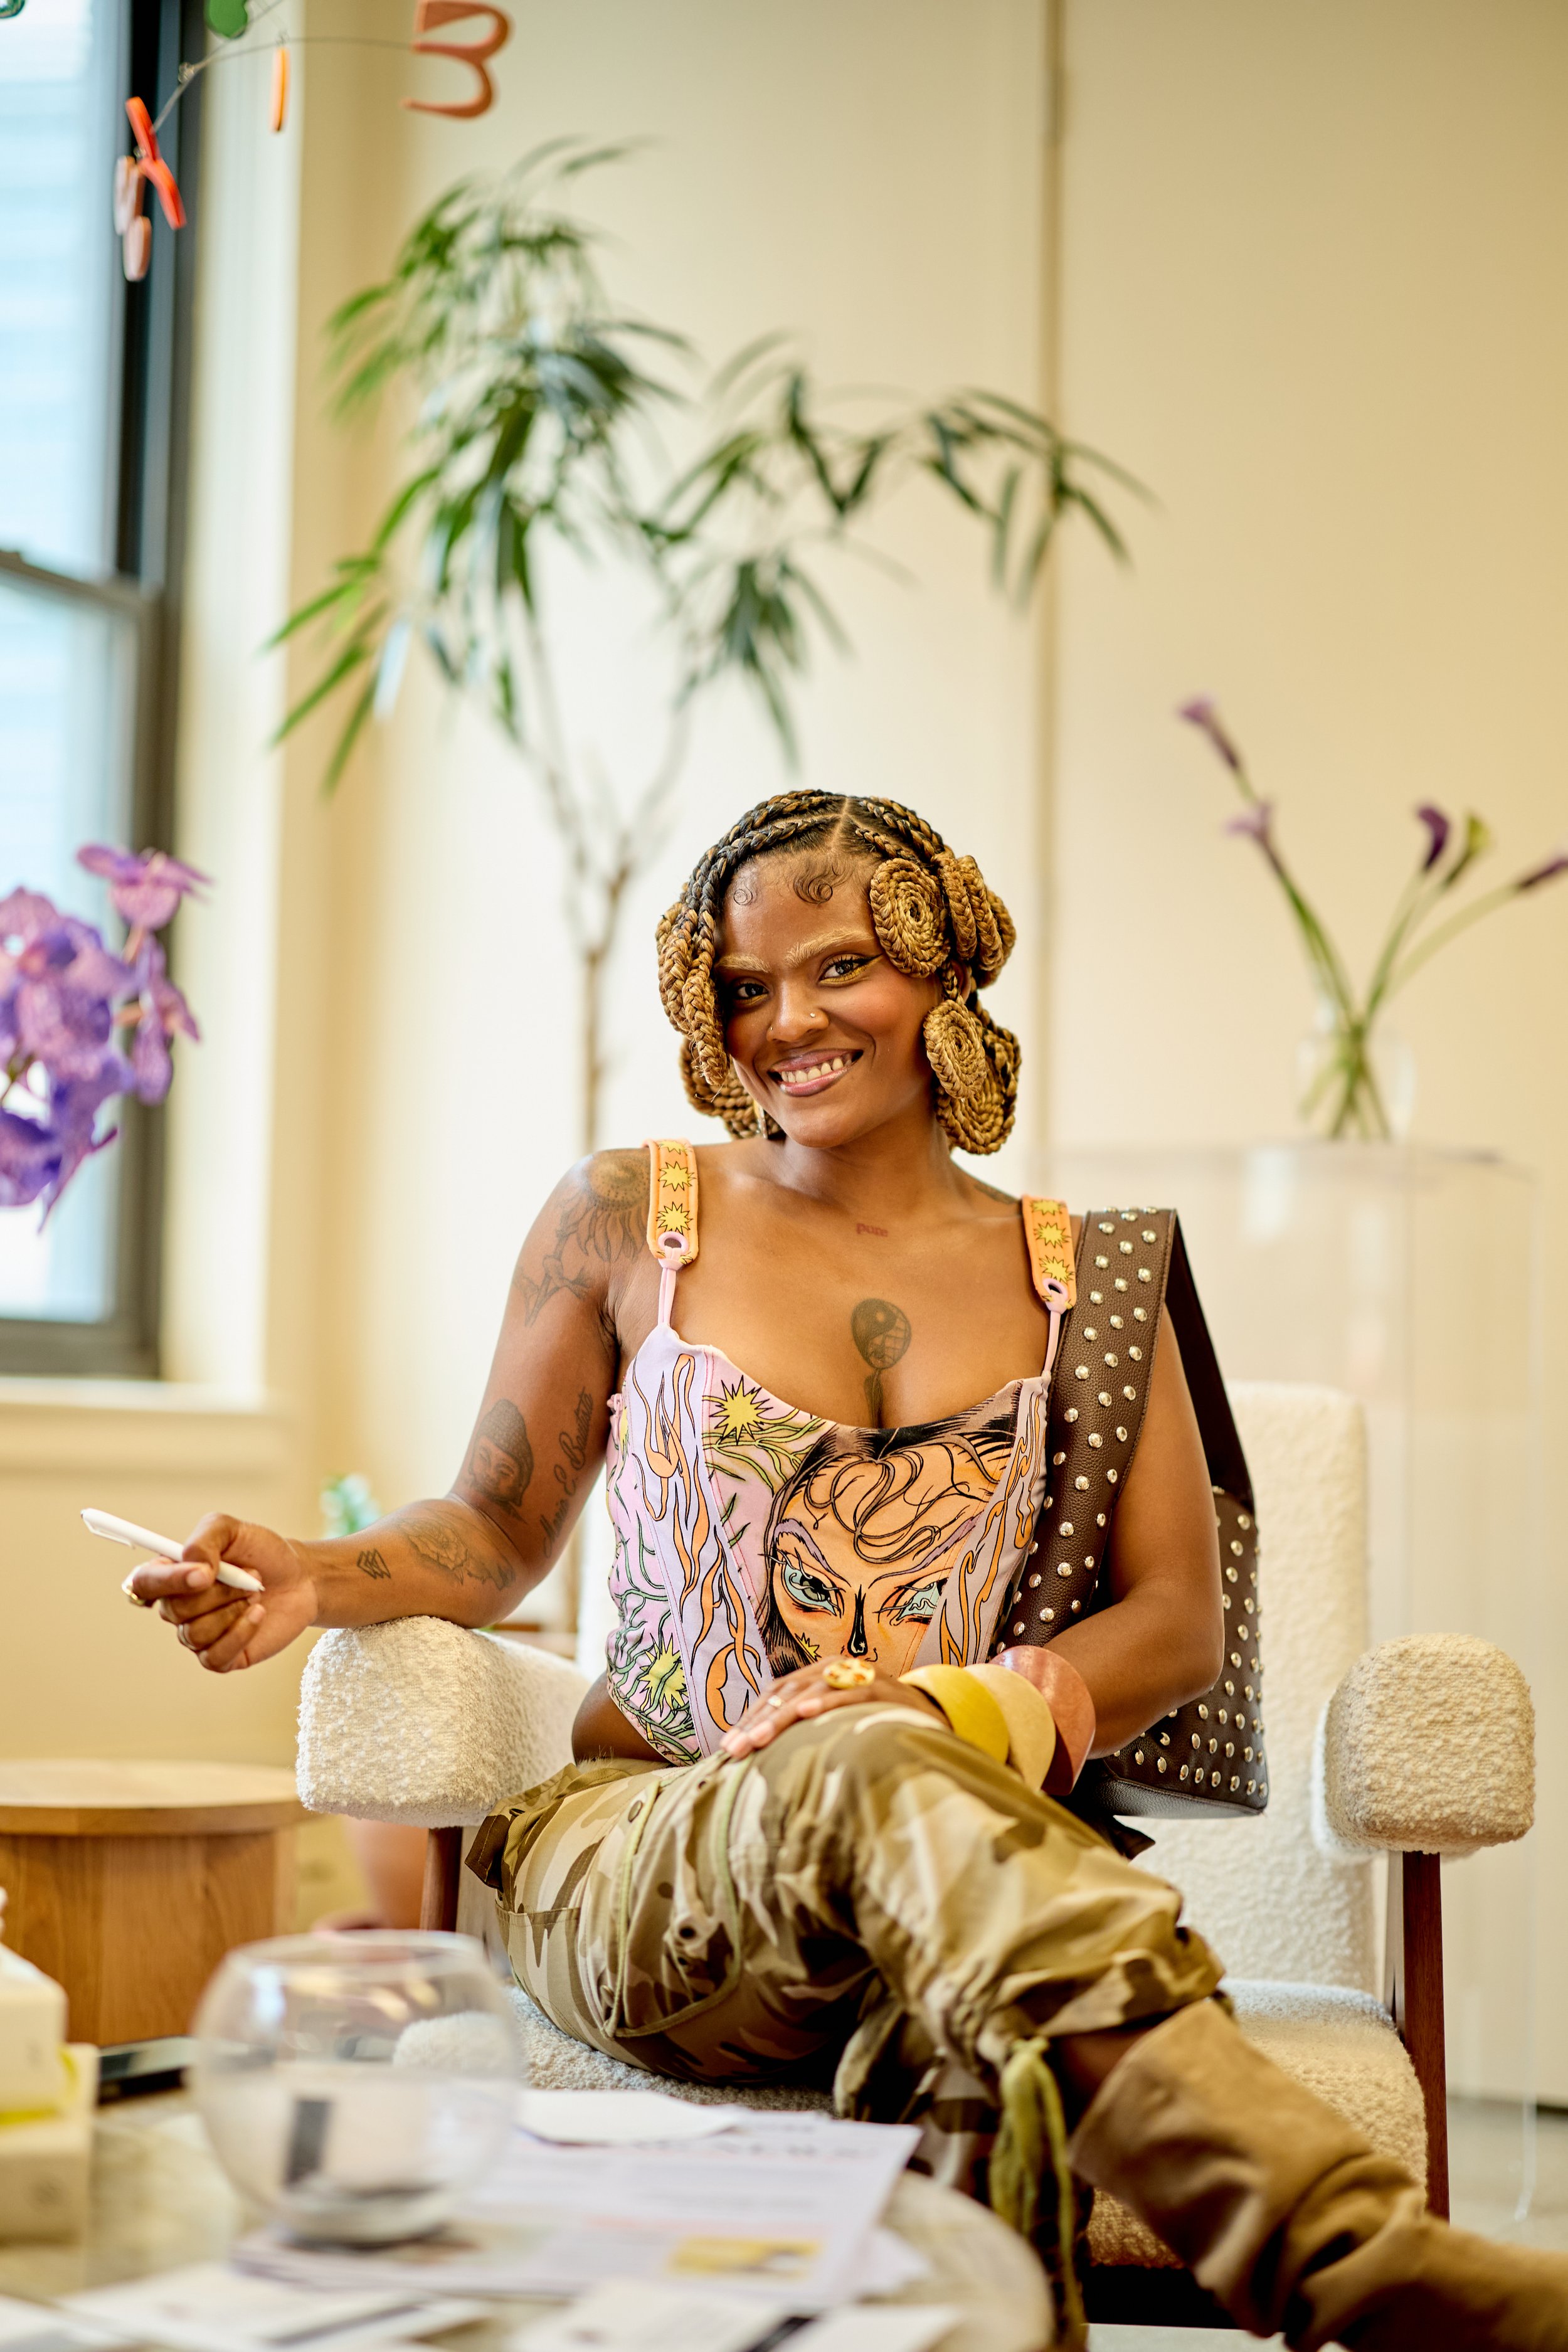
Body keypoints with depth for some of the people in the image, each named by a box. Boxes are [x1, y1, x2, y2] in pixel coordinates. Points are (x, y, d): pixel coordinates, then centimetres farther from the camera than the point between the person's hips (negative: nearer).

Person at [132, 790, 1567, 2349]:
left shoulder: (1077, 1280, 15)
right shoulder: (626, 1221, 12)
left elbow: (1177, 1615, 10)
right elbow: (495, 1533, 17)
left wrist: (989, 1709, -12)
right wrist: (319, 1580, -5)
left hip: (960, 1813, 2)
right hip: (634, 1859, -2)